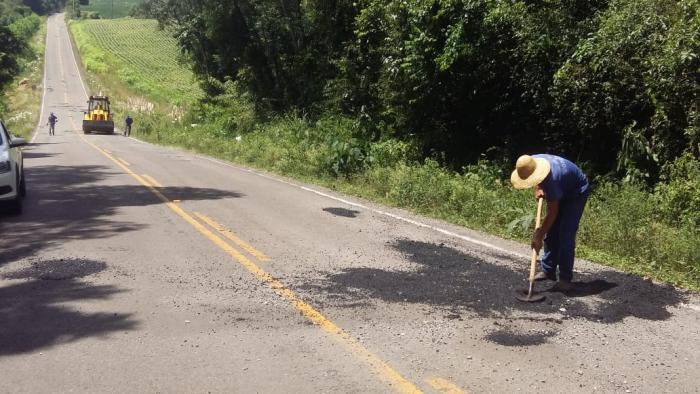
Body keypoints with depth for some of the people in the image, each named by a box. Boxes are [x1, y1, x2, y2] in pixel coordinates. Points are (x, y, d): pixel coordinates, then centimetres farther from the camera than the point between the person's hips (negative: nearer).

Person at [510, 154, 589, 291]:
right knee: (551, 231, 6)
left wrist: (538, 235, -26)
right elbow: (538, 181, 9)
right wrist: (538, 189, -9)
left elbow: (552, 212, -30)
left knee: (566, 235, -15)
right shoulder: (532, 162, -19)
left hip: (577, 192, -8)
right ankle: (547, 270, 15)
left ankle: (565, 278, -10)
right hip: (562, 192, 8)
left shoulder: (551, 179, -40)